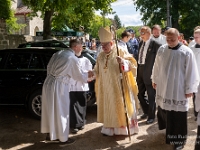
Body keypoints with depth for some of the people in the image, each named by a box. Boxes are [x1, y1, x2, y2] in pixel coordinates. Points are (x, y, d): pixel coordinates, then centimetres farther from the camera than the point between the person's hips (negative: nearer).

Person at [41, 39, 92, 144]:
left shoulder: (58, 53, 10)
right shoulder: (73, 59, -10)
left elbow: (49, 67, 15)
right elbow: (79, 75, -1)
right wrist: (88, 75, 17)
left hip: (49, 82, 7)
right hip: (58, 86, -7)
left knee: (50, 110, 17)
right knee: (60, 112, 5)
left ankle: (50, 134, 30)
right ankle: (63, 138, 16)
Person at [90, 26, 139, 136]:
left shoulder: (120, 52, -8)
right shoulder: (101, 55, 7)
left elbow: (132, 63, -13)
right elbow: (97, 71, 13)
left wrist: (123, 61, -32)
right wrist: (92, 74, -7)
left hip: (119, 86, -5)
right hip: (106, 88, 5)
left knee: (120, 106, 4)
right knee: (108, 107, 10)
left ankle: (124, 127, 18)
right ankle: (109, 128, 21)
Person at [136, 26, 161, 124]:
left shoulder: (156, 45, -14)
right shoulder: (141, 43, 9)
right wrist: (138, 70, 10)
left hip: (150, 73, -7)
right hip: (140, 71, 7)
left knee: (151, 96, 7)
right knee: (140, 94, 16)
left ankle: (151, 116, 22)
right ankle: (146, 112, 37)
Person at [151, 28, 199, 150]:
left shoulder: (187, 52, -13)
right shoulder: (162, 49, -1)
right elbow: (157, 66, 11)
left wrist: (189, 89, -8)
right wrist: (154, 80, 17)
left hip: (178, 90, -4)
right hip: (163, 87, 4)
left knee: (178, 116, 2)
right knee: (164, 111, 17)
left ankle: (179, 139, 16)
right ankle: (169, 129, 41)